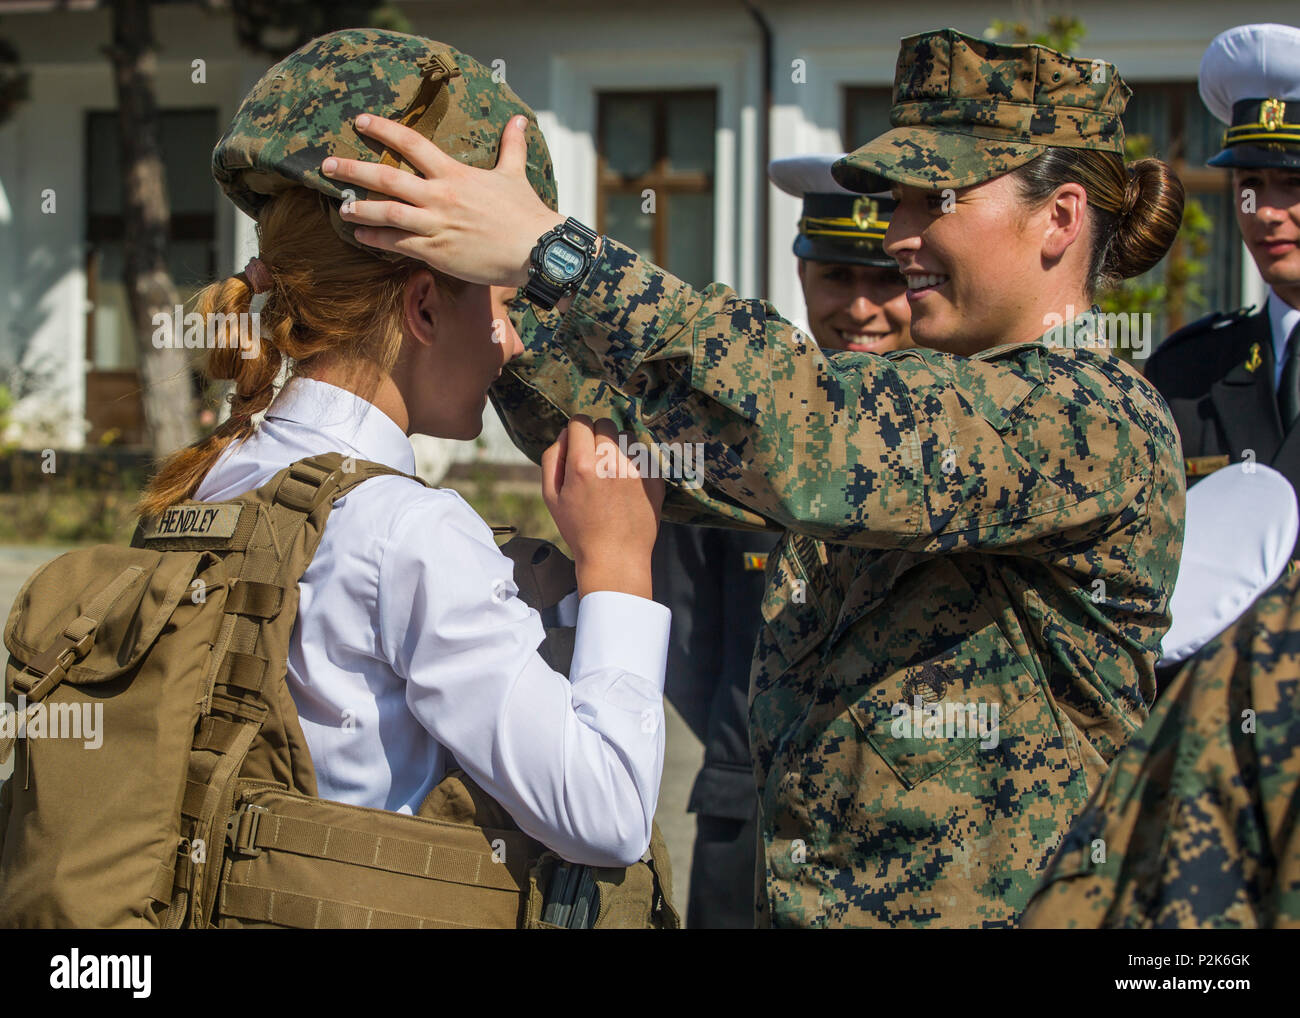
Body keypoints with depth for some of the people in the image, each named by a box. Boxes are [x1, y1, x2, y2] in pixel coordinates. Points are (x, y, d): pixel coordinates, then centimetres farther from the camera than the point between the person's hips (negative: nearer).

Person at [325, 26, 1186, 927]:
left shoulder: (1099, 418, -16)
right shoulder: (913, 399, 11)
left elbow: (821, 439, -29)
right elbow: (645, 435, 7)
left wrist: (549, 252, -32)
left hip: (988, 908, -8)